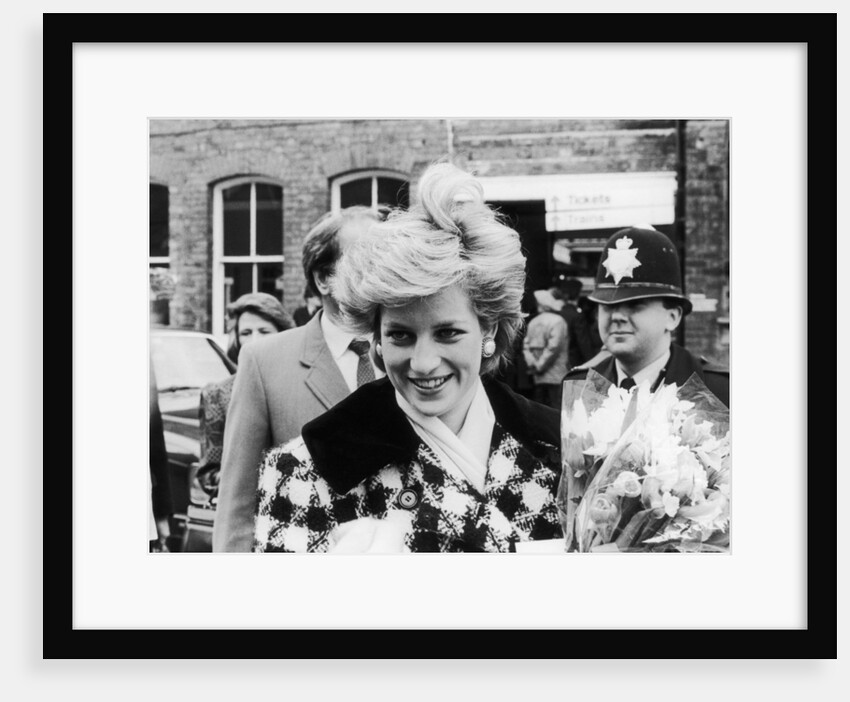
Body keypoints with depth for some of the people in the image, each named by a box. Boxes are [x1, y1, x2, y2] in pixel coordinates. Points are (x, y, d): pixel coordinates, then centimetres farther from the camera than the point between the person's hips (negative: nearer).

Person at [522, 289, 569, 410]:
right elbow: (553, 347, -14)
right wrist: (540, 366, -7)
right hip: (556, 377, -6)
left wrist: (532, 363, 1)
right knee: (557, 408, -7)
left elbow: (526, 345, 6)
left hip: (538, 377, 6)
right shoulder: (558, 321, -7)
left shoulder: (533, 322, 10)